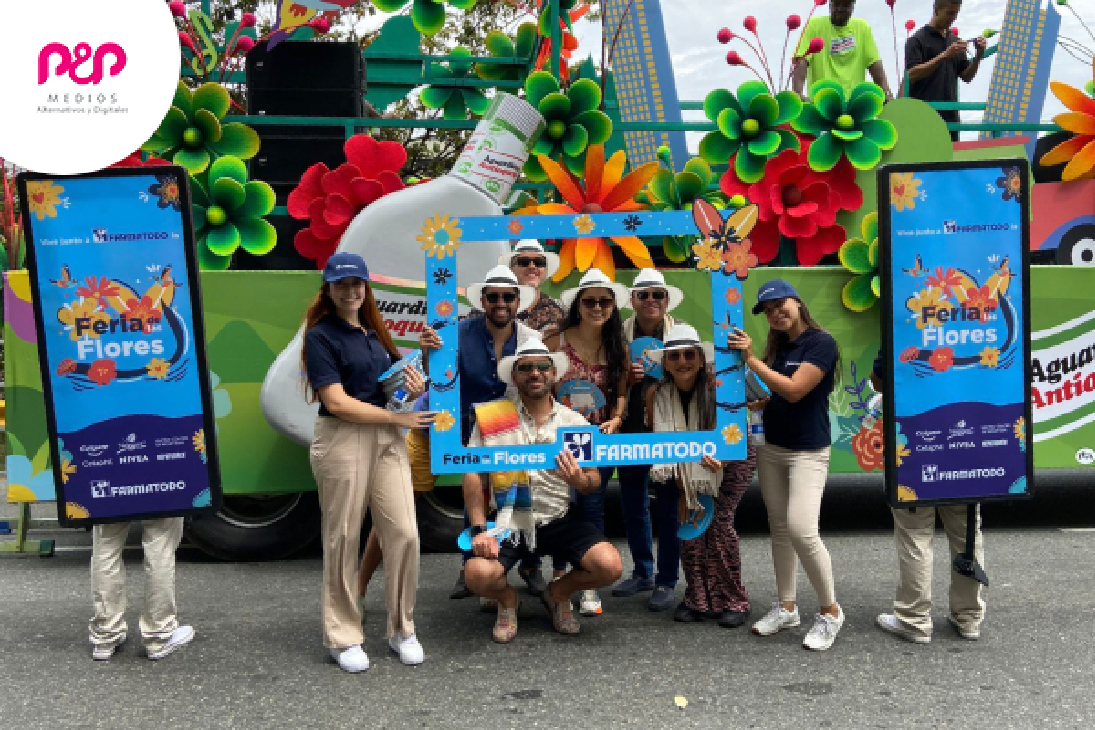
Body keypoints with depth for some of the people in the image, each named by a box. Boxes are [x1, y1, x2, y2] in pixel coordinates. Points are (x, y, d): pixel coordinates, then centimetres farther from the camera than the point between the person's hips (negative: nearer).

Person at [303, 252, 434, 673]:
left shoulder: (375, 331, 15)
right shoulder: (321, 336, -6)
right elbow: (337, 402, -14)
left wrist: (413, 387, 0)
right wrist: (400, 418, -11)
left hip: (387, 439, 6)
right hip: (342, 441, -6)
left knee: (404, 534, 3)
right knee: (343, 539, 4)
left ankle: (402, 630, 19)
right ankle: (343, 637, 19)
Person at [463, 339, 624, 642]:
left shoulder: (574, 422, 2)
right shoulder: (492, 416, -4)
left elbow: (594, 480, 6)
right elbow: (473, 474, -6)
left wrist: (578, 480, -19)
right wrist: (480, 529, -14)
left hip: (561, 519, 2)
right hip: (507, 521, -2)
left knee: (610, 567, -19)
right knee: (478, 574, -28)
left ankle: (558, 593, 17)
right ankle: (507, 600, 13)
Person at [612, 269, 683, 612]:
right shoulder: (619, 333, 3)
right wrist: (623, 376, -17)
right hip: (630, 431, 3)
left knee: (668, 508, 3)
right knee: (632, 506, 14)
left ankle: (666, 581, 17)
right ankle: (643, 573, 31)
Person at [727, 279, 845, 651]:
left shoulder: (821, 342, -11)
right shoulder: (777, 346, 10)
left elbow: (793, 390, -21)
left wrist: (751, 359, -19)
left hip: (808, 452, -7)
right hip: (770, 448, 7)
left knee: (801, 530, -17)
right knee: (779, 527, 10)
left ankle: (830, 611, 2)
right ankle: (786, 606, 22)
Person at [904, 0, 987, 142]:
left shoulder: (955, 41, 17)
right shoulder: (917, 40, -2)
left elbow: (967, 77, 16)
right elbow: (912, 74, -15)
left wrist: (978, 55, -2)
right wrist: (944, 55, -21)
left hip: (950, 116, 6)